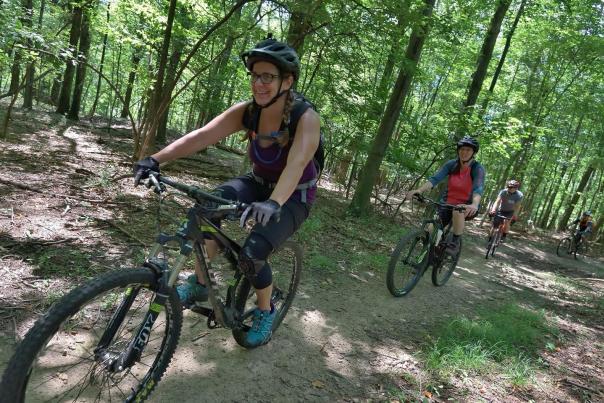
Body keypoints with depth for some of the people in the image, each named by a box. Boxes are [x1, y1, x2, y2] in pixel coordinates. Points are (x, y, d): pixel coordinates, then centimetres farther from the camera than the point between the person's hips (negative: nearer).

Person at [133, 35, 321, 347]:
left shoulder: (306, 118, -26)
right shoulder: (246, 112, -12)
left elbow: (296, 164, -43)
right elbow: (200, 136, -21)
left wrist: (273, 203, -60)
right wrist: (156, 159, -34)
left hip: (294, 197, -4)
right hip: (258, 184, 5)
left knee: (252, 255, -25)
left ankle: (265, 311, 7)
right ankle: (200, 284, -4)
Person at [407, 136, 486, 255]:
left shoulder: (477, 168, -14)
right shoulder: (451, 164, -6)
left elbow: (478, 188, -31)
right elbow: (435, 178, -19)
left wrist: (474, 205, -53)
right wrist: (419, 190, -38)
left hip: (467, 207, -3)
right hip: (447, 204, 3)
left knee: (458, 211, -38)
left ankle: (455, 242, -17)